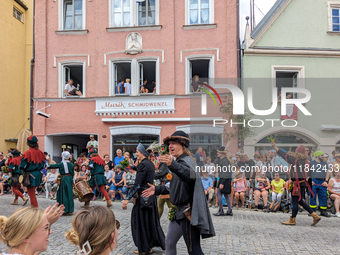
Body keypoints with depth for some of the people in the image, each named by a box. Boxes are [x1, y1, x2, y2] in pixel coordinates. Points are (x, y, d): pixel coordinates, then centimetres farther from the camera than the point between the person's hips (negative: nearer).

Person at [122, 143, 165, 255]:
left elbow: (137, 184, -24)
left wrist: (127, 198, -24)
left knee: (142, 221, 4)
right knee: (151, 221, 17)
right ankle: (152, 244, 27)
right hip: (151, 196, 9)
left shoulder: (143, 164, -18)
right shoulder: (150, 163, 9)